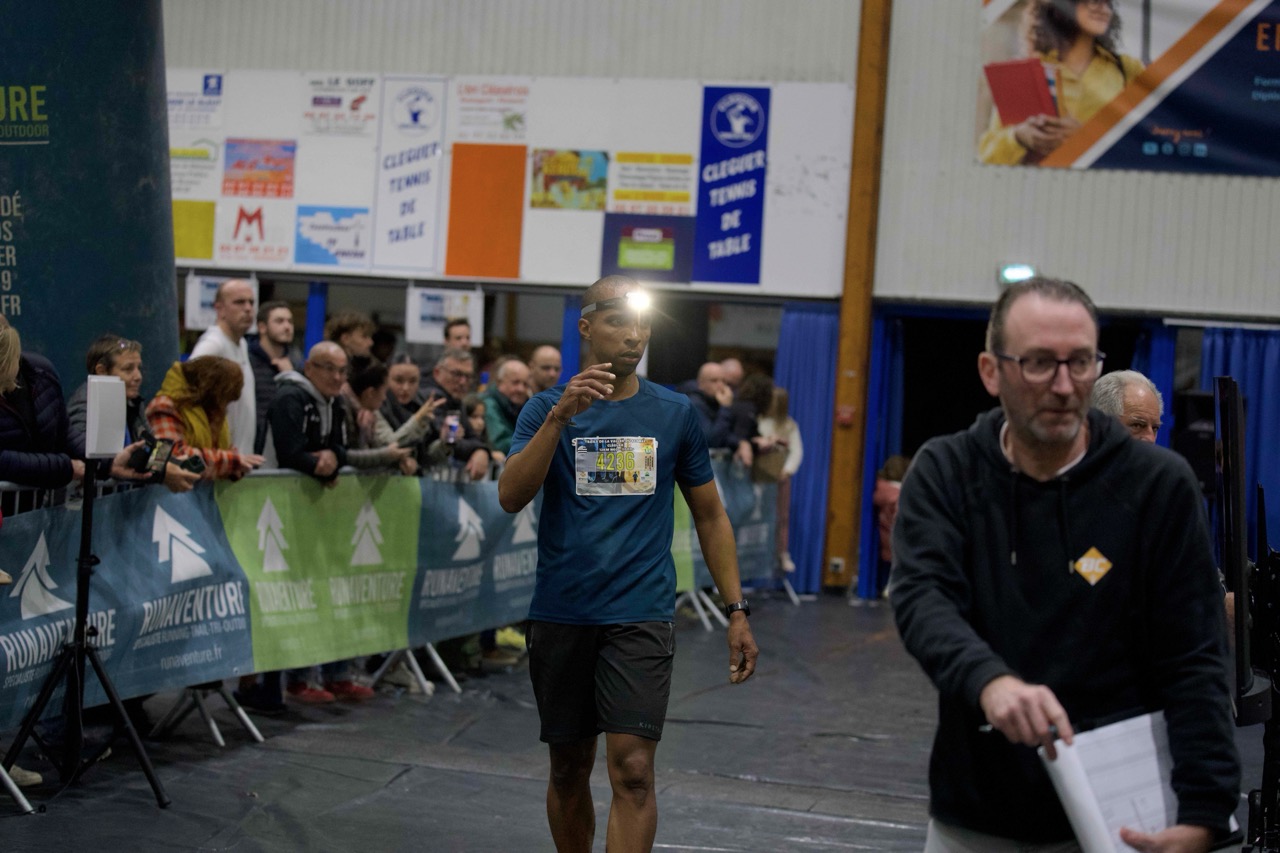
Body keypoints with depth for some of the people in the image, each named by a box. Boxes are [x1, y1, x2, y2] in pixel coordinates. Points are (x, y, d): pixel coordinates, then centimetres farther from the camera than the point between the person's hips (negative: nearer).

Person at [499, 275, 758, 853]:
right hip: (561, 617, 1)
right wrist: (560, 416, -25)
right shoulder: (546, 408, 2)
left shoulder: (675, 414, 5)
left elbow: (710, 515, 11)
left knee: (632, 769, -12)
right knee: (570, 769, 11)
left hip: (641, 616, -1)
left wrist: (736, 611, 4)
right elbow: (511, 497, -13)